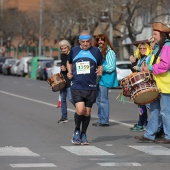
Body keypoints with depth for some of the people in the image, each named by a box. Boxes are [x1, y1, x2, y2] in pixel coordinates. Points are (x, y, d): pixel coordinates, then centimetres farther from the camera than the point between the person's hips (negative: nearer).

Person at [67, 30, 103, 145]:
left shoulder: (96, 51, 4)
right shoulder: (74, 50, 6)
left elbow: (100, 65, 15)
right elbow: (69, 63, 25)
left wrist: (100, 71, -7)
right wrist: (70, 72, 7)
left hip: (91, 87, 1)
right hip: (77, 87, -1)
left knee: (87, 112, 7)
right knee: (80, 110, -16)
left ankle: (83, 134, 24)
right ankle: (77, 131, 8)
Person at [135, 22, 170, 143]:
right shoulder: (160, 47, 17)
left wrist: (150, 68, -16)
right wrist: (147, 68, 10)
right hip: (158, 85, 10)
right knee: (154, 110, 12)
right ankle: (149, 135, 17)